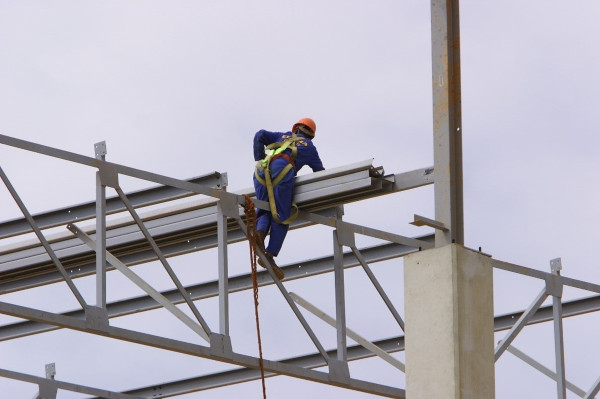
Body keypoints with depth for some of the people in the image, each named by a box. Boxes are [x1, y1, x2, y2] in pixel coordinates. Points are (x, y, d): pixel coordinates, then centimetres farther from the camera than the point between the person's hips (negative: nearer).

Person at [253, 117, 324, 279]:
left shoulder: (282, 136, 36)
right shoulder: (309, 147, 29)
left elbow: (260, 136, 23)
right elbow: (320, 172, 30)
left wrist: (259, 160, 25)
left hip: (262, 169, 3)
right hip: (282, 169, -3)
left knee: (265, 211, 11)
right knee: (281, 217, -5)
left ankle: (260, 231, -23)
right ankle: (270, 255, -19)